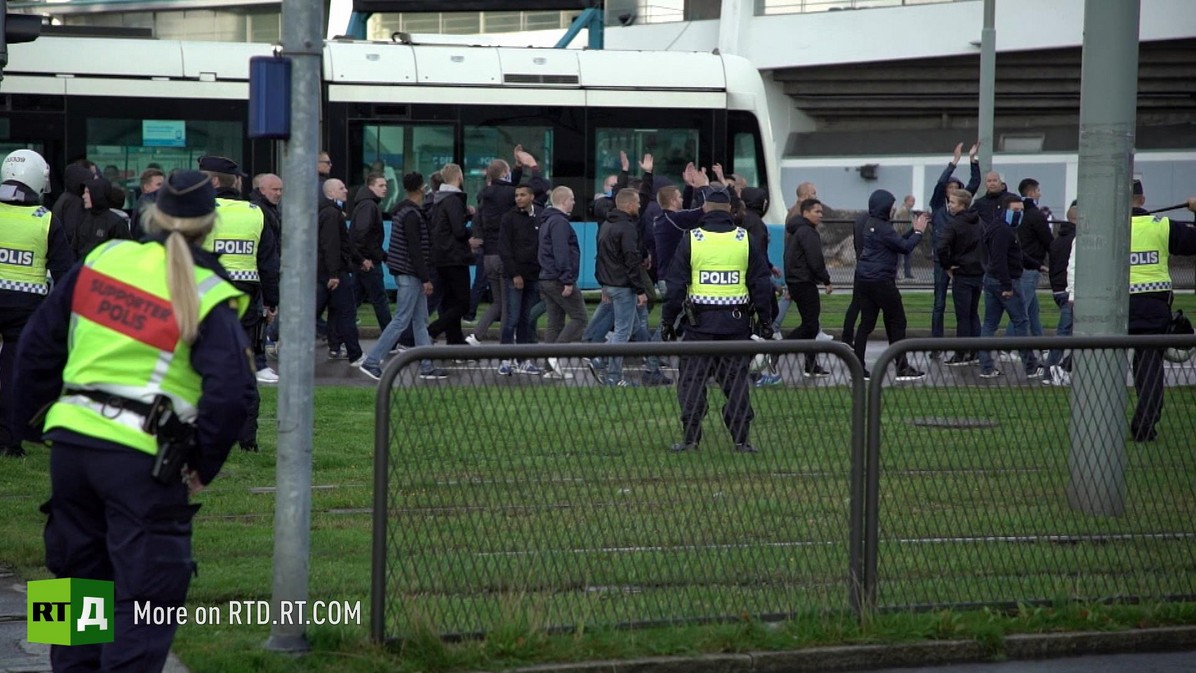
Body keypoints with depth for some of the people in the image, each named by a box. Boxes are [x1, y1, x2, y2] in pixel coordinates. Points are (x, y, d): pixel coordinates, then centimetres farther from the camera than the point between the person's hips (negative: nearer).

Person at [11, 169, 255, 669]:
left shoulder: (102, 260, 6)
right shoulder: (207, 299, -7)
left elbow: (39, 344, 9)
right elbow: (232, 391, -16)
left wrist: (38, 421, 18)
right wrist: (204, 464, -4)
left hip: (70, 440, 5)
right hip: (142, 459, -5)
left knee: (81, 577, 20)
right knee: (146, 596, 1)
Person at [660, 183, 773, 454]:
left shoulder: (691, 240, -2)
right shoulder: (746, 240, 2)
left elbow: (675, 286, -1)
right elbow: (761, 284, 5)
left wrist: (667, 321, 7)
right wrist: (765, 321, 12)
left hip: (700, 323, -2)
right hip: (737, 324, 2)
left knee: (692, 380, 5)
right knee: (736, 380, 6)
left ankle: (690, 438, 3)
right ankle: (741, 439, 5)